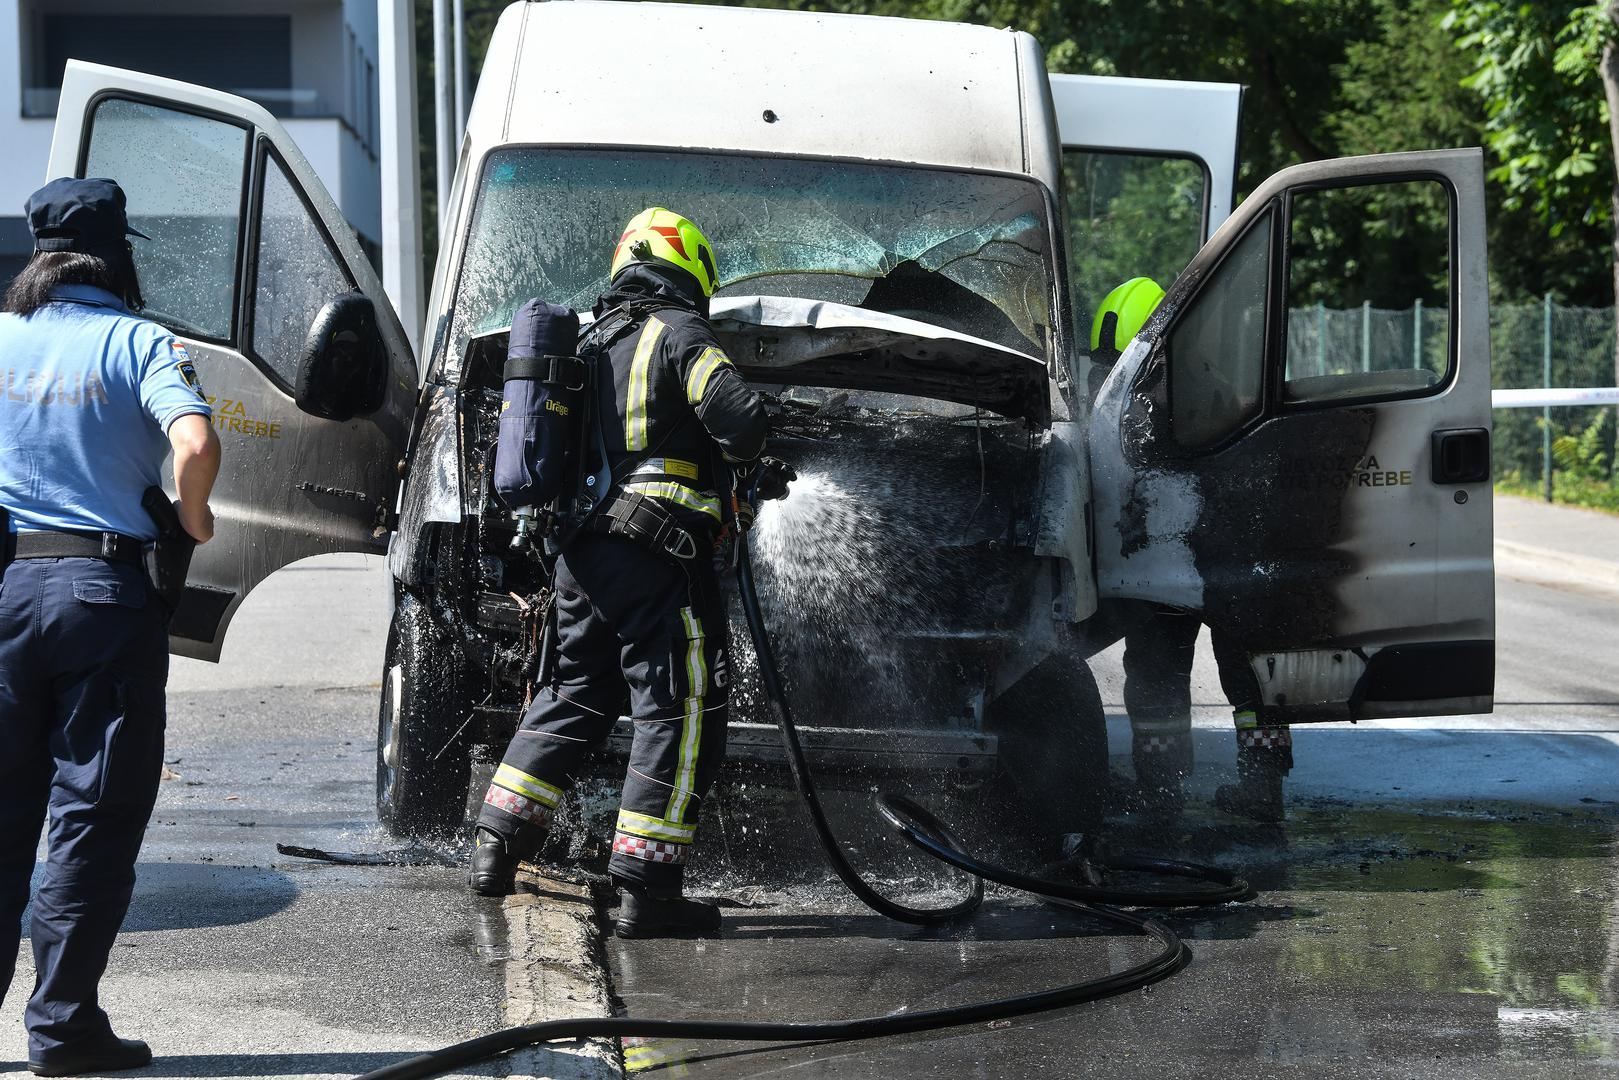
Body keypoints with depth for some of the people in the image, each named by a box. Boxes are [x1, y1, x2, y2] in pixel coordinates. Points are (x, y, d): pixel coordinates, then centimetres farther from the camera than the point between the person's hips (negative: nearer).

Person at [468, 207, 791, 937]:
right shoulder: (679, 336, -7)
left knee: (578, 692, 21)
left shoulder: (592, 342, 19)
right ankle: (647, 887, -5)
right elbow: (739, 417, -22)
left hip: (580, 548, 8)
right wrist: (743, 465, 2)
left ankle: (497, 845, 19)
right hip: (656, 551, -8)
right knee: (681, 707, -2)